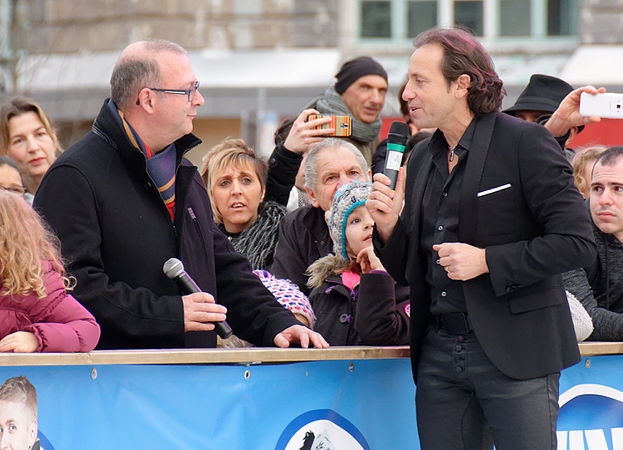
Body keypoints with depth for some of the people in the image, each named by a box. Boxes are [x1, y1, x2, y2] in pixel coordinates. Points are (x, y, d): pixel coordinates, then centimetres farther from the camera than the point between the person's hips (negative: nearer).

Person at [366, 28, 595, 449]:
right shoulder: (421, 164, 15)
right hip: (439, 354, 6)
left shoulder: (524, 142, -6)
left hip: (515, 351, -6)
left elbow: (577, 241, -11)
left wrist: (487, 260, -15)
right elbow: (408, 272, 19)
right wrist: (389, 226, -1)